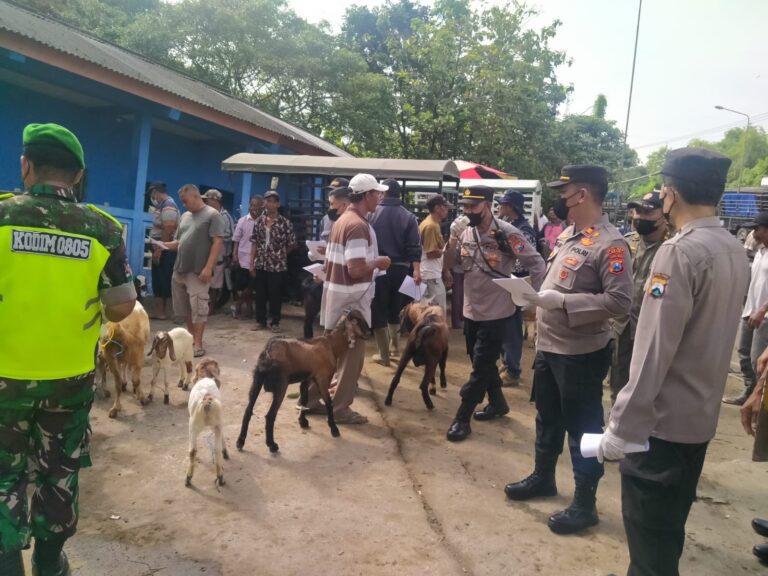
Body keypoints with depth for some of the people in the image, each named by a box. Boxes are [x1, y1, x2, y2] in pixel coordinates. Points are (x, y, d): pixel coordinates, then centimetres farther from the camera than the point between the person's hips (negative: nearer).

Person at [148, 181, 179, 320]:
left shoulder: (168, 206, -14)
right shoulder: (163, 205, 17)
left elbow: (168, 230, -22)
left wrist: (159, 250, -22)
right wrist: (156, 249, 16)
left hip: (165, 251, -10)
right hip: (161, 250, 10)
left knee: (164, 282, -6)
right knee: (158, 282, 12)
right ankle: (159, 312, 16)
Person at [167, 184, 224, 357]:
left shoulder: (212, 215, -4)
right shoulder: (185, 216, 18)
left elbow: (217, 242, -11)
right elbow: (179, 242, 21)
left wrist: (208, 268, -18)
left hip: (198, 272, -7)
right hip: (179, 270, 7)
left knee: (198, 308, -4)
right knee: (184, 308, 13)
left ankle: (198, 344, 1)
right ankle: (191, 338, 27)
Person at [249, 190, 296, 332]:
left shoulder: (285, 222, -6)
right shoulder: (259, 221, 4)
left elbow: (292, 244, -1)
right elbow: (254, 243, 5)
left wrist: (280, 254, 6)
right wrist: (252, 263, 1)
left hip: (277, 265, -3)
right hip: (260, 264, 3)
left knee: (275, 295, 5)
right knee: (260, 294, 10)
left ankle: (275, 322, 18)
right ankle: (260, 321, 23)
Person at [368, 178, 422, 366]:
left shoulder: (372, 213, -5)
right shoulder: (409, 217, 0)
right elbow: (414, 247, -8)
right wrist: (416, 270, -11)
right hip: (400, 269, 3)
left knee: (379, 311, 6)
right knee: (395, 308, 22)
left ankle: (384, 355, 9)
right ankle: (393, 344, 36)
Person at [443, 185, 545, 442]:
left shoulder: (506, 233, -17)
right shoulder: (466, 232, 1)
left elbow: (537, 264, -13)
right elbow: (448, 264, 4)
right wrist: (452, 239, -12)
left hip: (495, 312, -6)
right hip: (471, 310, 7)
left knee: (480, 366, -1)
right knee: (483, 362, 19)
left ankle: (462, 418, 8)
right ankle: (497, 403, 38)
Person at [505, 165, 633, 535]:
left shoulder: (609, 244, -19)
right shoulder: (567, 234, 8)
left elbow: (619, 301, -26)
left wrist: (560, 301, -27)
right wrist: (539, 298, 3)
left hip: (581, 353, -9)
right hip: (548, 346, 9)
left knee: (582, 428, 7)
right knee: (547, 418, 23)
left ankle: (584, 504, 23)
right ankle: (543, 477, 43)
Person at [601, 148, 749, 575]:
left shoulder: (680, 251, -21)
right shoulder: (736, 251, 7)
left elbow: (654, 350, -24)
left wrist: (622, 426, -20)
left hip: (662, 418, -9)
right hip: (702, 414, 9)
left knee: (648, 532, 6)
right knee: (670, 524, 24)